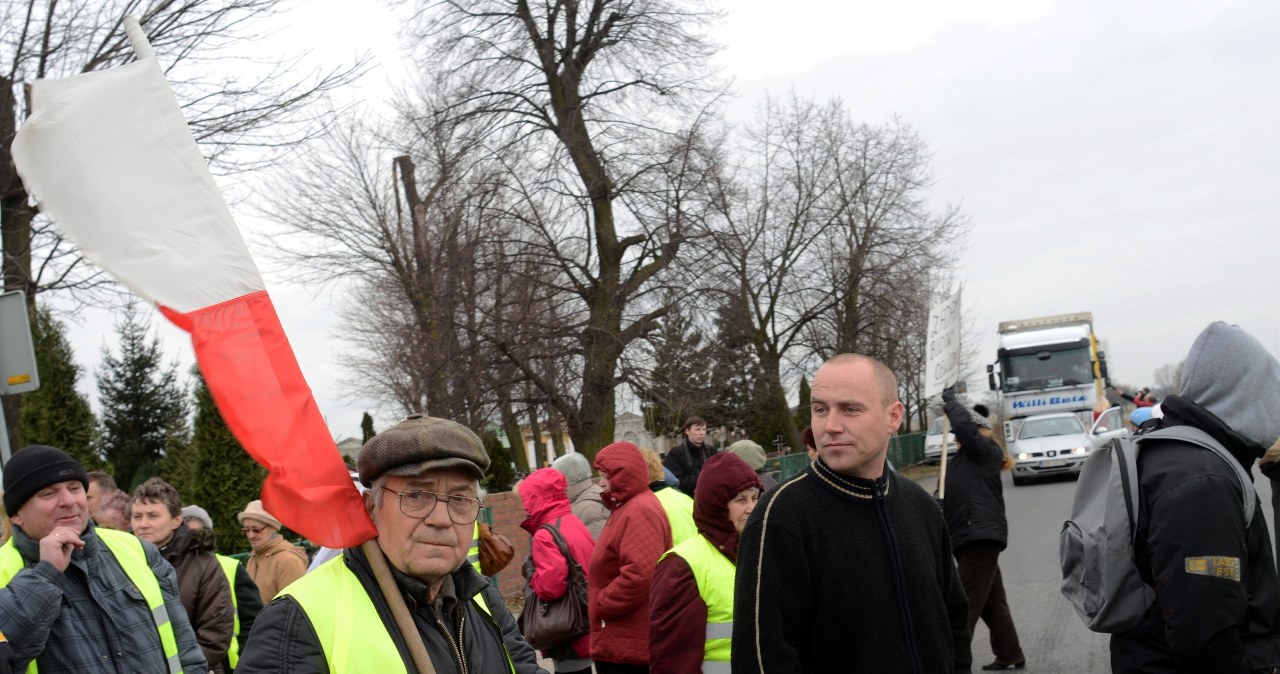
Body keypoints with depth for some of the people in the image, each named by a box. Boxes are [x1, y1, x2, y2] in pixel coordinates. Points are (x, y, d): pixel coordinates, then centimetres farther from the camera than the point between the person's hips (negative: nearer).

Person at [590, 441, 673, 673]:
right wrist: (602, 607, 13)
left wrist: (600, 606, -17)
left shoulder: (640, 511, -19)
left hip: (629, 645, -11)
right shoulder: (628, 508, 16)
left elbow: (641, 575, -30)